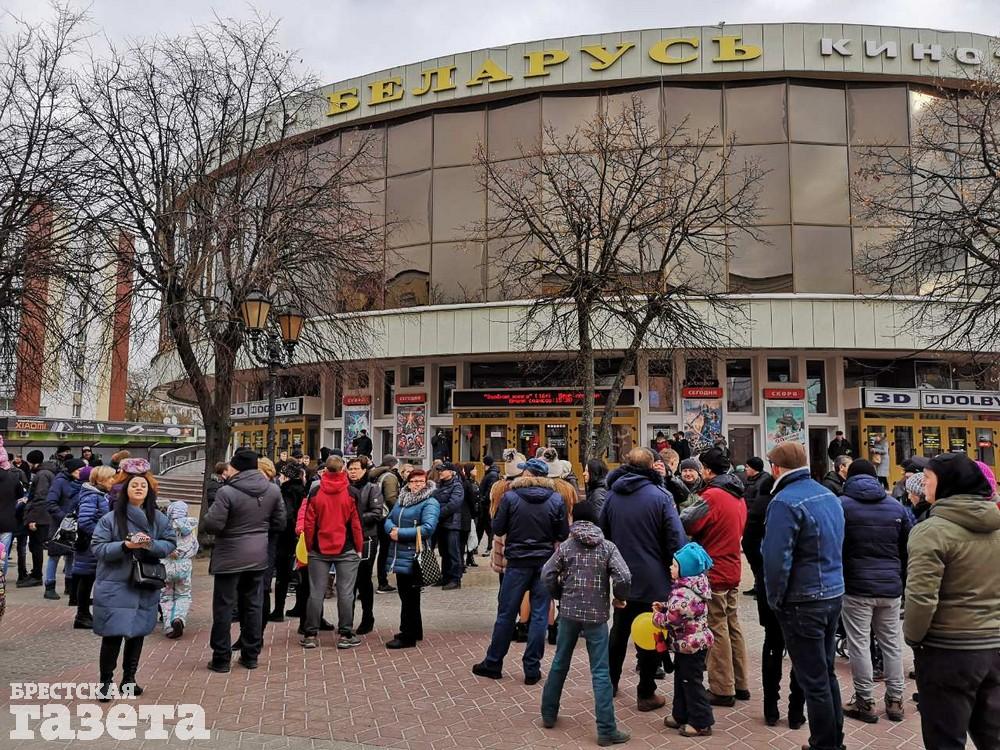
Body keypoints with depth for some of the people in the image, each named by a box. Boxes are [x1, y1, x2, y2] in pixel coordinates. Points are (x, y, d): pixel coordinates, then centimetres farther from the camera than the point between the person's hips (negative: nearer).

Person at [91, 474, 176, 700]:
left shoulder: (158, 519, 2)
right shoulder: (110, 519, -6)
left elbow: (170, 543, 3)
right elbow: (98, 548, -8)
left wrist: (151, 545, -16)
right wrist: (125, 545, -22)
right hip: (114, 586, -3)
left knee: (137, 633, 12)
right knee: (113, 634, -2)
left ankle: (129, 679, 28)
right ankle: (106, 681, 16)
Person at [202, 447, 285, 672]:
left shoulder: (227, 492, -18)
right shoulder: (273, 490, 0)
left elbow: (212, 524, -19)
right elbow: (279, 523, 6)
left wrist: (205, 522, 3)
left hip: (230, 557, -5)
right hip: (258, 556, 5)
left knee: (224, 607, 7)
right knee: (253, 605, 14)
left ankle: (221, 658, 13)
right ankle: (251, 655, 21)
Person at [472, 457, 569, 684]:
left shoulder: (510, 497, -9)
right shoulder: (556, 499, -5)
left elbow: (497, 529, -4)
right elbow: (563, 534, -1)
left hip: (517, 562, -1)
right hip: (545, 563, 1)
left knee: (506, 614, 9)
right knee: (539, 615, 8)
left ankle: (493, 663, 21)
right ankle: (532, 669, 11)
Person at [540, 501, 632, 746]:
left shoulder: (566, 546, 0)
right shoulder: (607, 547, -4)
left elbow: (547, 574, -4)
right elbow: (624, 577, -15)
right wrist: (619, 597, 3)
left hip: (569, 612, 2)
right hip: (596, 615, -2)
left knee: (559, 664, 17)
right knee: (600, 672, 2)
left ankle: (548, 714, 29)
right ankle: (606, 730, 4)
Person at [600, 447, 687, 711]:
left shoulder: (612, 496, 0)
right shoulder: (660, 496, -13)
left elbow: (603, 533, 9)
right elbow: (677, 537, -16)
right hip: (653, 580, -4)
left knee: (619, 631, 20)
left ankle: (609, 683, 30)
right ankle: (646, 694, 14)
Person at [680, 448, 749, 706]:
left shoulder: (712, 496, -19)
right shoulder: (738, 496, 9)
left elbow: (685, 525, -21)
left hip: (714, 572, -8)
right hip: (733, 570, 8)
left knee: (718, 630, 0)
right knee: (733, 627, 16)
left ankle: (722, 690, 8)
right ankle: (740, 684, 24)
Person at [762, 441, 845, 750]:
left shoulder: (785, 502, -19)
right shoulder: (830, 496, 7)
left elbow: (777, 559, -22)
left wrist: (775, 599, -8)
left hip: (803, 601, -8)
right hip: (834, 594, 8)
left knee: (814, 681, 3)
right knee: (827, 673, 19)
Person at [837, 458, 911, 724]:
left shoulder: (841, 505, -7)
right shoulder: (896, 507, 6)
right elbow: (908, 550, 10)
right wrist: (902, 582, 19)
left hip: (856, 587, -4)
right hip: (890, 587, 4)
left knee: (859, 644, 3)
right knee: (892, 643, 13)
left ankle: (865, 701, 9)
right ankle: (895, 700, 21)